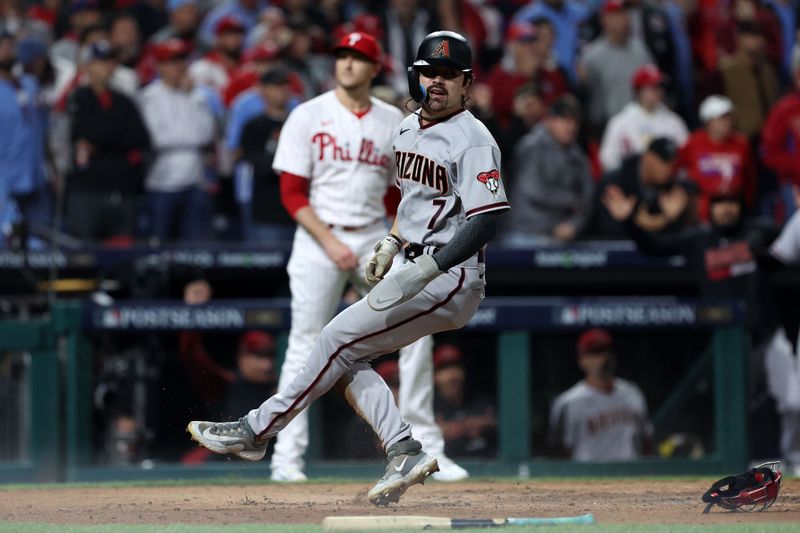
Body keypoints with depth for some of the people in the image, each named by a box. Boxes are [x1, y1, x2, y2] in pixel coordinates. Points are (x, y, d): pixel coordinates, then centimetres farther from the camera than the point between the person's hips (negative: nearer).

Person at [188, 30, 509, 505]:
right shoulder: (408, 130, 14)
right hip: (417, 273, 9)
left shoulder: (473, 141, -15)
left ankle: (257, 431, -4)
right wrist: (392, 244, 15)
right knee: (346, 354, 0)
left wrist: (427, 268, -32)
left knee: (340, 338, -11)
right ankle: (405, 452, -8)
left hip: (451, 276, -9)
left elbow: (485, 221, -23)